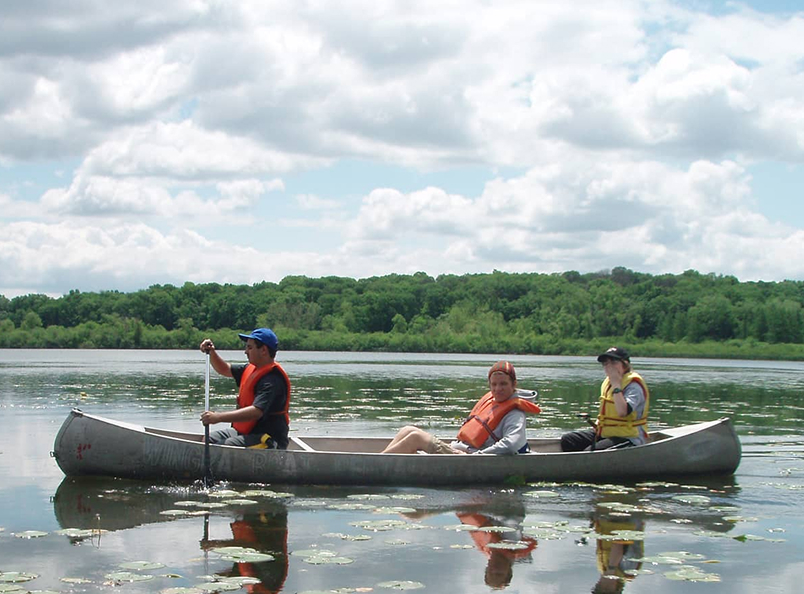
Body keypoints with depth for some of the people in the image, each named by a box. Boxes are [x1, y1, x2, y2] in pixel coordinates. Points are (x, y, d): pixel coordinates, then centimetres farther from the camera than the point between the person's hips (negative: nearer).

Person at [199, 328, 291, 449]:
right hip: (246, 432, 10)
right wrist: (211, 352, 7)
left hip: (269, 440, -10)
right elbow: (224, 369, 27)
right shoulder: (251, 370, 10)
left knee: (224, 447, -27)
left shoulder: (272, 380, -21)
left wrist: (218, 417, -37)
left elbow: (256, 412, -34)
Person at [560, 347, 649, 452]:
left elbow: (623, 412, -31)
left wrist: (616, 384, -25)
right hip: (605, 433, 9)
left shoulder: (634, 385, -14)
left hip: (628, 439, -9)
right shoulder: (607, 382, 14)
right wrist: (598, 423, 7)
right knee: (567, 440, 0)